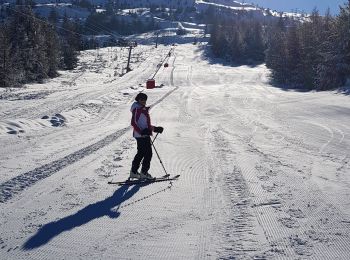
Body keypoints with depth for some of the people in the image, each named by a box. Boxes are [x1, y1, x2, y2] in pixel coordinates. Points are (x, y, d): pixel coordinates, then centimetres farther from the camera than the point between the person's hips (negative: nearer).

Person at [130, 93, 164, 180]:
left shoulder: (144, 110, 19)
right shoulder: (137, 109, -9)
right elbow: (134, 123, -17)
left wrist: (156, 129, 20)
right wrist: (141, 132, -27)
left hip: (145, 135, 10)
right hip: (141, 136, -9)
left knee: (141, 153, 13)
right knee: (148, 154, -9)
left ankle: (134, 172, 20)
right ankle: (144, 172, -2)